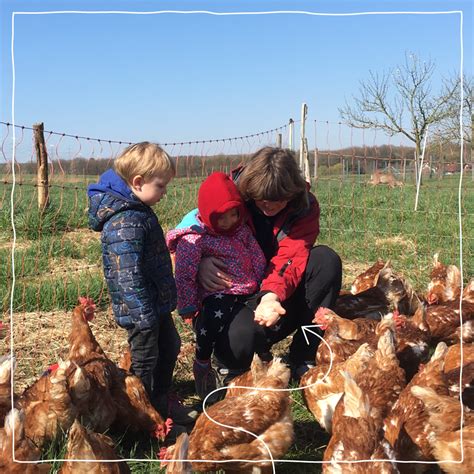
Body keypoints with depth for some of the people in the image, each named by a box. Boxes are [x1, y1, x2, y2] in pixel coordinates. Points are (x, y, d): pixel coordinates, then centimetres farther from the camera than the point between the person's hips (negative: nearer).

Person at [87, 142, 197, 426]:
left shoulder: (138, 210, 8)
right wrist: (143, 314, -26)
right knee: (146, 359, 3)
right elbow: (128, 274, -28)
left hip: (156, 303, 11)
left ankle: (162, 400, 39)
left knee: (170, 347, 23)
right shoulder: (125, 222, -26)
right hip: (141, 308, -11)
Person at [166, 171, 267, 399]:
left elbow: (258, 258, 15)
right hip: (216, 294, -6)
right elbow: (184, 276, -10)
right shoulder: (194, 238, -9)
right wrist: (188, 309, -12)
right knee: (216, 314, -33)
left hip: (247, 292, 6)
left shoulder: (242, 229, 10)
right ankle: (202, 363, -7)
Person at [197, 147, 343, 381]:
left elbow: (290, 258, -22)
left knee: (326, 259, -25)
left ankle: (305, 362, -17)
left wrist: (272, 295, -43)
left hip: (280, 297, 3)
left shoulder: (304, 206, -9)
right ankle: (232, 368, 4)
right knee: (238, 339, -38)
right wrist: (200, 261, -32)